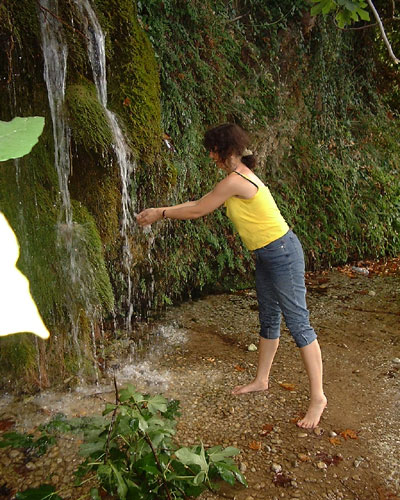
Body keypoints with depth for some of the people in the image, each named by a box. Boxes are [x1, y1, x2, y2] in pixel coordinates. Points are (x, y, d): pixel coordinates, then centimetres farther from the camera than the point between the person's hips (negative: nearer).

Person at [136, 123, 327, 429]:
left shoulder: (236, 180, -20)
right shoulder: (239, 177, 11)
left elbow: (198, 211, -12)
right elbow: (200, 203, 17)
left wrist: (161, 214, 1)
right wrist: (160, 211, 14)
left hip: (282, 253, -10)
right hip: (266, 255, 10)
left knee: (298, 323, -4)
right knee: (268, 320, 19)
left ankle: (318, 397, 6)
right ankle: (261, 381, 34)